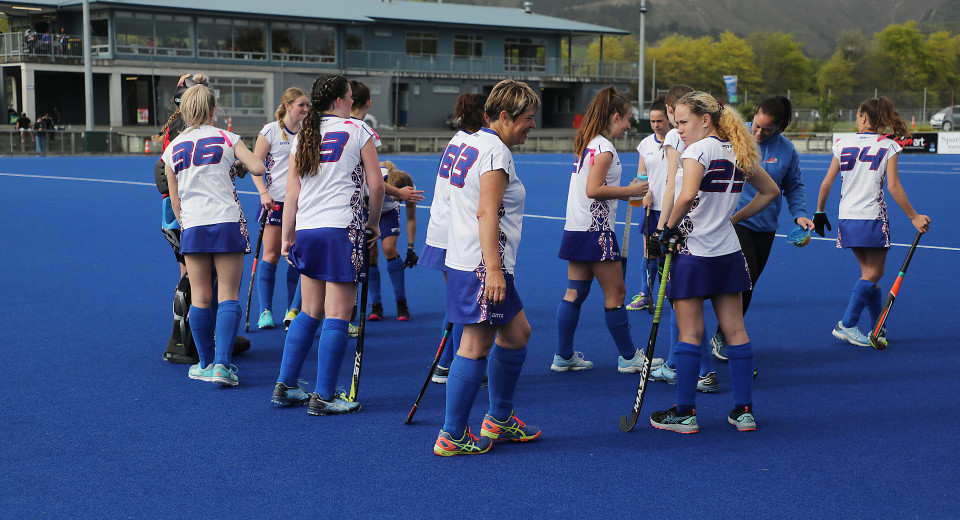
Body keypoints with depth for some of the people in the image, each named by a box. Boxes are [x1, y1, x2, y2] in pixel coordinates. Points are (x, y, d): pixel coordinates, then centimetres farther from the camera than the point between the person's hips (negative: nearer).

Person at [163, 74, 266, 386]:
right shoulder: (227, 139, 0)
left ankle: (206, 363, 18)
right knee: (228, 296, -1)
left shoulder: (173, 149, 9)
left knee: (200, 297, 9)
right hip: (227, 222, -2)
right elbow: (258, 168, -10)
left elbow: (174, 201, 13)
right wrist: (245, 160, 12)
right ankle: (222, 364, -10)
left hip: (192, 226, 2)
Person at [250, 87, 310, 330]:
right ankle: (265, 312, 3)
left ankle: (293, 310, 12)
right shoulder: (270, 130, -2)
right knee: (271, 255, -3)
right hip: (276, 200, -4)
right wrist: (264, 193, -16)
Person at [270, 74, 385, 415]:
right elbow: (376, 184, -1)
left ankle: (285, 386, 19)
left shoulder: (303, 136, 12)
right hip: (343, 228, -6)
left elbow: (292, 193, 8)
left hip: (307, 230, 6)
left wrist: (287, 236, 13)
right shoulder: (357, 131, 0)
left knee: (310, 313, 17)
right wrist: (374, 221, 13)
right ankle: (323, 396, 0)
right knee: (337, 316, -1)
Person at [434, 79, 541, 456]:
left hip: (463, 260, 10)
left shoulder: (471, 143, 17)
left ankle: (499, 419, 28)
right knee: (476, 346, -4)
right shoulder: (496, 152, -14)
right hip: (482, 266, -10)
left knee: (517, 333, 18)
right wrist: (493, 270, -26)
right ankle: (452, 436, 3)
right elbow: (486, 213, -22)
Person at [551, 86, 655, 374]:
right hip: (595, 230, -9)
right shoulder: (604, 147, -14)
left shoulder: (585, 144, 14)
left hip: (576, 228, 9)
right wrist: (630, 191, -13)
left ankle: (564, 356, 15)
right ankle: (628, 357, 9)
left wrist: (624, 191, 13)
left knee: (575, 293, 11)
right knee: (615, 294, 0)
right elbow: (593, 189, -21)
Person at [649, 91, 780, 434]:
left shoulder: (698, 150, -13)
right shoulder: (738, 152, 10)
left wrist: (668, 228, -14)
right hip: (729, 254, 7)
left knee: (690, 334, 0)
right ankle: (744, 411, 13)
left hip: (693, 254, -7)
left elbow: (686, 196, -29)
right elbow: (770, 191, 21)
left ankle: (685, 413, 6)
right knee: (735, 330, 9)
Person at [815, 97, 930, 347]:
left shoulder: (843, 144, 7)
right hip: (872, 218, -4)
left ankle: (879, 329, 16)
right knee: (873, 274, 1)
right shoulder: (888, 146, -2)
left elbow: (826, 183, 6)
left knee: (870, 273, 13)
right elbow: (893, 186, -11)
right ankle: (847, 324, -8)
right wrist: (914, 217, -6)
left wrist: (820, 212, 18)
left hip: (847, 219, 5)